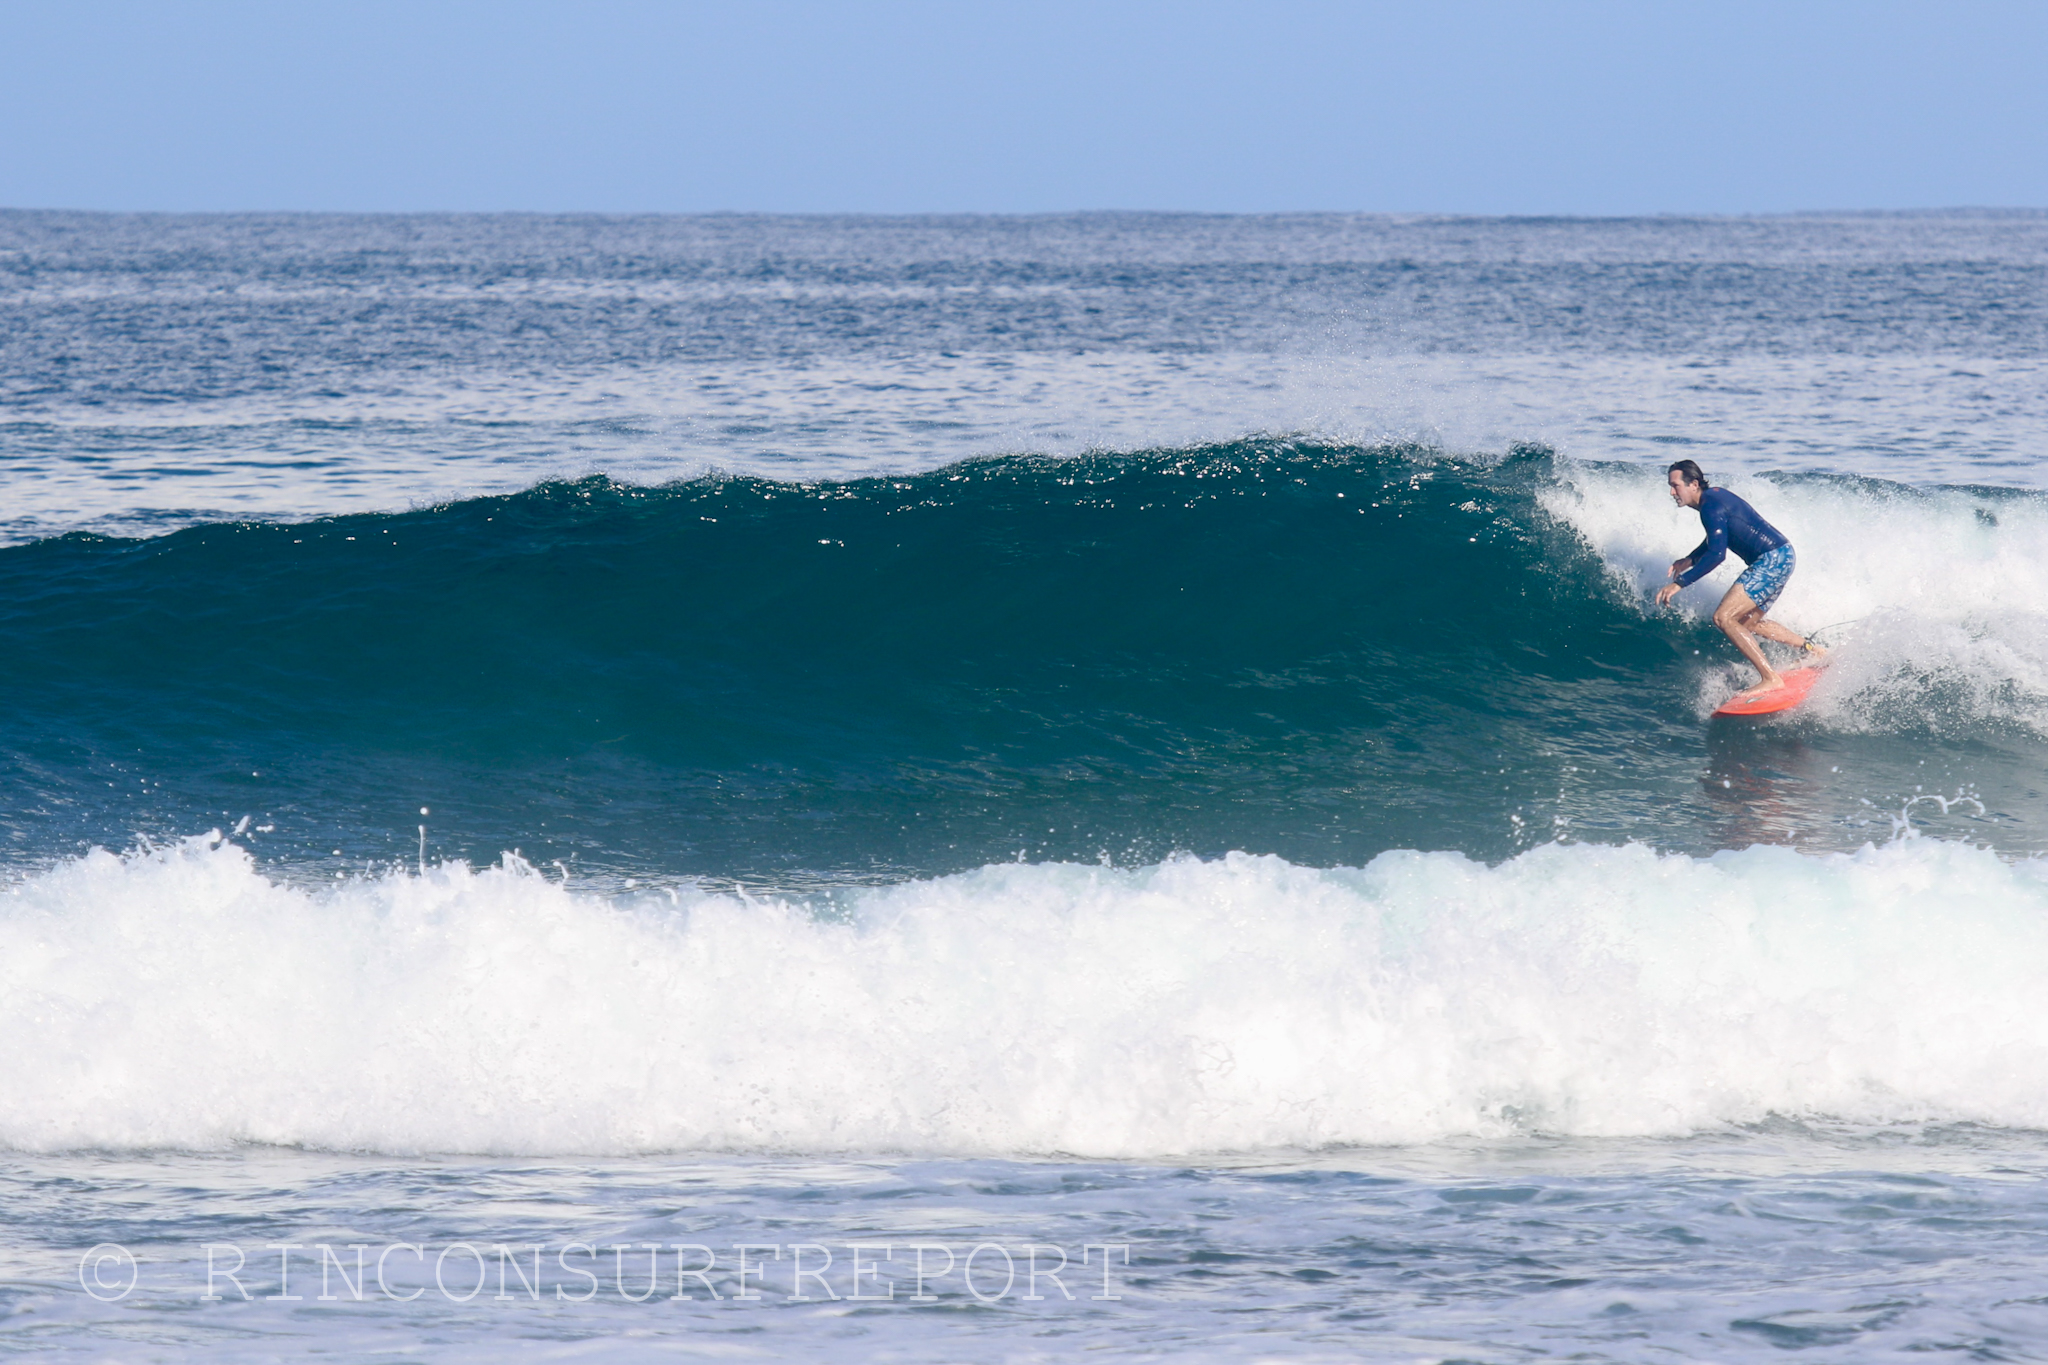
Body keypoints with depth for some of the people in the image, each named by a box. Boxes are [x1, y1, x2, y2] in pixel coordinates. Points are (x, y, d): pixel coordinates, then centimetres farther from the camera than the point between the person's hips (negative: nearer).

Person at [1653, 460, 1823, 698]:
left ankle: (1770, 678, -17)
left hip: (1772, 560, -11)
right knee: (1748, 623, 24)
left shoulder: (1711, 507, -18)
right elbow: (1715, 538, 30)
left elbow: (1717, 554, -27)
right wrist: (1690, 560, 17)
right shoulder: (1714, 496, 13)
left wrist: (1680, 583, -26)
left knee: (1723, 618, -15)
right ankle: (1812, 650, 28)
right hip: (1781, 556, 11)